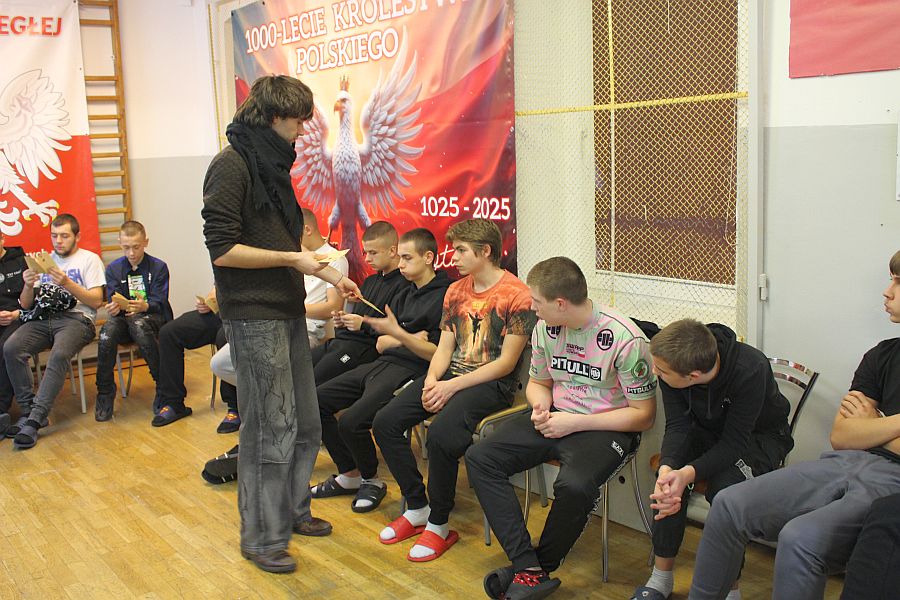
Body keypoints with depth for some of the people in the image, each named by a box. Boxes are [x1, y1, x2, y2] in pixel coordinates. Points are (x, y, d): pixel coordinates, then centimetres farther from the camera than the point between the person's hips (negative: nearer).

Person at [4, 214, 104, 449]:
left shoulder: (89, 259, 9)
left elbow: (97, 301, -2)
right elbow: (26, 305, 17)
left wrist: (67, 284, -15)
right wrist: (29, 286, -5)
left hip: (76, 319, -4)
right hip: (42, 318, 5)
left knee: (59, 354, -35)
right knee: (10, 348, -25)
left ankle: (34, 419, -33)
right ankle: (28, 410, -18)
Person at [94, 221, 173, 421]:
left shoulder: (158, 267, 4)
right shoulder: (113, 269, 12)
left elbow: (159, 303, -5)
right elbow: (112, 302, 2)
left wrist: (144, 306, -29)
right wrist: (114, 307, -25)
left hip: (153, 317, -2)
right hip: (124, 317, 3)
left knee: (138, 323, -40)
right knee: (107, 331, -34)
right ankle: (105, 394, -20)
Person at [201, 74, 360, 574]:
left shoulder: (272, 164, 16)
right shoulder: (232, 164, -12)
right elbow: (223, 249, -18)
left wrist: (327, 274, 15)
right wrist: (293, 259, -15)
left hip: (287, 312, 9)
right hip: (254, 317, -9)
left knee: (305, 423, 15)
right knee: (270, 430, -1)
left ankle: (292, 511, 32)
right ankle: (262, 538, 15)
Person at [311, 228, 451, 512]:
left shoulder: (444, 296, -7)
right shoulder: (404, 295, 19)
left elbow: (436, 353, -14)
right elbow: (381, 343, 16)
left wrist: (398, 334, -24)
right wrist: (409, 339, -3)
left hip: (410, 370, -9)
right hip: (383, 363, 9)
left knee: (351, 421, -26)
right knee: (317, 401, 1)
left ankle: (372, 481, 4)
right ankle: (350, 476, 12)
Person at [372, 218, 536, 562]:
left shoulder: (517, 295, -9)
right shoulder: (456, 290, 14)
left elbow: (506, 362, -13)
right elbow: (444, 347, 12)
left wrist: (452, 386, -17)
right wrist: (432, 381, -9)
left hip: (491, 383, -7)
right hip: (450, 376, 8)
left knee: (441, 433, -33)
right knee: (385, 423, -9)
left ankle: (439, 526, -11)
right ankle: (417, 508, 5)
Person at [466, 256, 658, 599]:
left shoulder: (625, 339, -18)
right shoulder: (545, 328, 0)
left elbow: (643, 416, -13)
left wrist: (574, 423, -18)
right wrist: (540, 409, -8)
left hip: (606, 428, -6)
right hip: (556, 417, 6)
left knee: (574, 485, -37)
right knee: (479, 458, -12)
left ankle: (540, 567, -6)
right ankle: (530, 571, -19)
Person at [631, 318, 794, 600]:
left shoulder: (750, 370, -36)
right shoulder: (672, 365, -23)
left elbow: (735, 442, -32)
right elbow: (677, 425, -20)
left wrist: (688, 473, -47)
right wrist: (667, 469, -40)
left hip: (760, 436, -4)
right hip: (708, 430, 4)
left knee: (724, 486, -32)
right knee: (670, 476, -24)